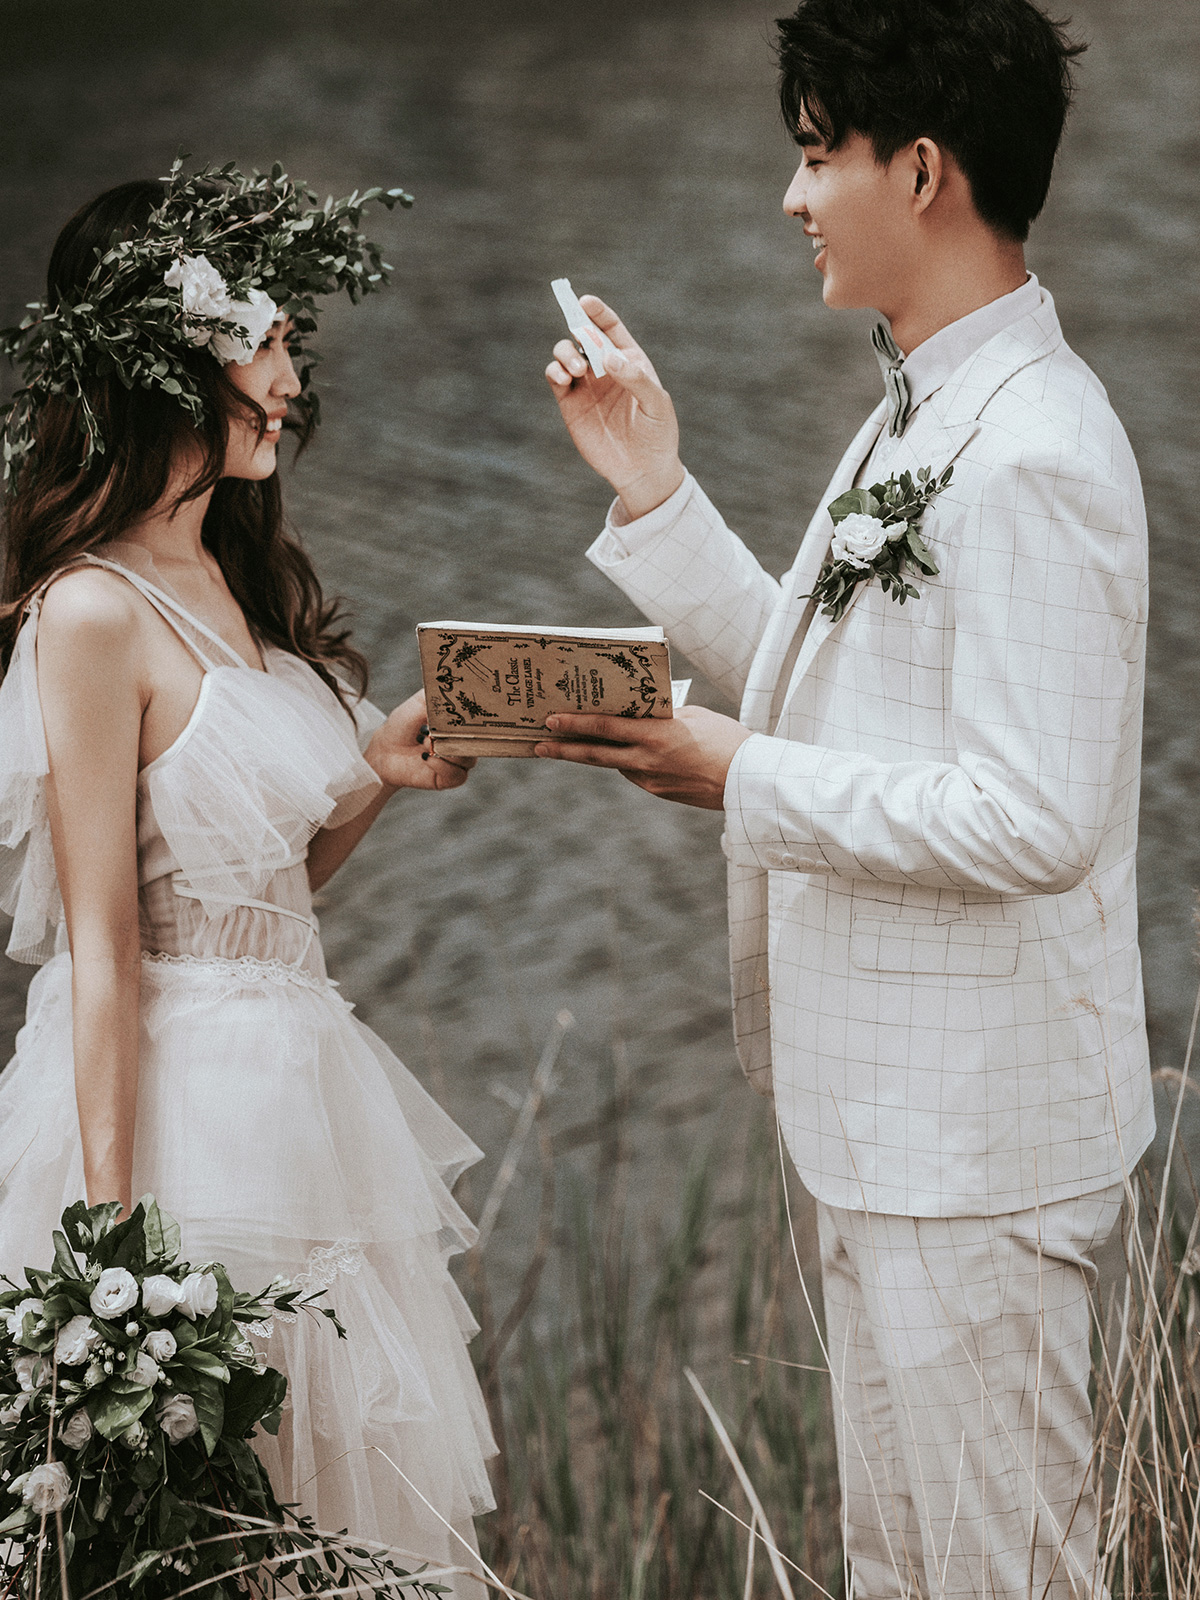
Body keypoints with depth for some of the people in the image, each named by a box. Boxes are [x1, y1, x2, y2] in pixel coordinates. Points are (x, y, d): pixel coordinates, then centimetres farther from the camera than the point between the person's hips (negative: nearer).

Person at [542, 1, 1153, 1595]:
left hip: (975, 1132, -11)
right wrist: (655, 492, 9)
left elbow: (1034, 819, -27)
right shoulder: (920, 416, 11)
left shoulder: (1031, 458, -23)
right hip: (888, 1105, 11)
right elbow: (827, 679, 17)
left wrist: (743, 781, -19)